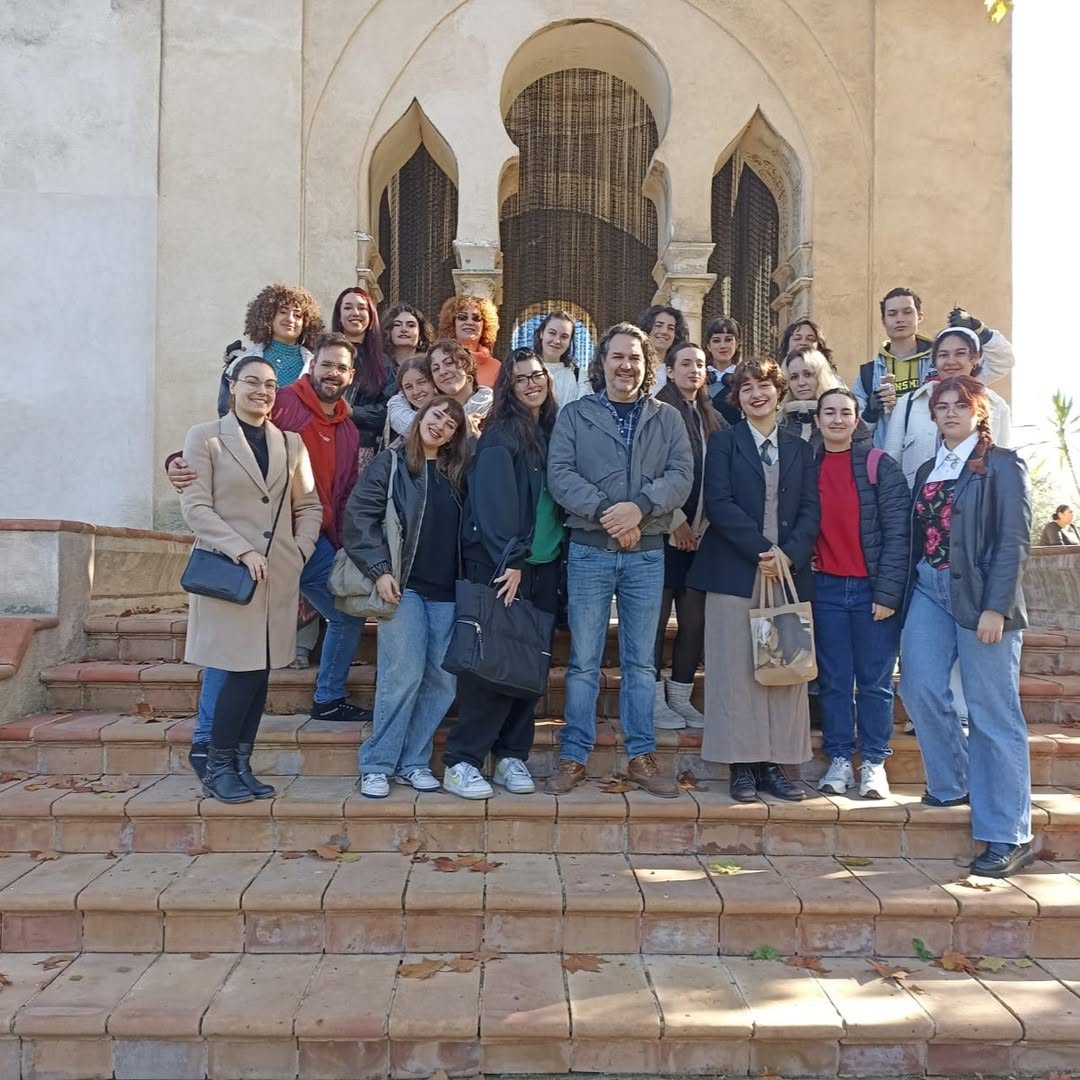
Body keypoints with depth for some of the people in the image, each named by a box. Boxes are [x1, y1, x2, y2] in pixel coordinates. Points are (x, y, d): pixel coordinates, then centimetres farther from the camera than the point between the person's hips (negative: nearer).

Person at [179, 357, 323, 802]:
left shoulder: (291, 443, 13)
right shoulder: (205, 437, 1)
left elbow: (309, 506, 16)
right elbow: (195, 506, -7)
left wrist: (299, 552, 0)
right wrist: (241, 551, -16)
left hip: (279, 575, 4)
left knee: (260, 671, 6)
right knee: (242, 671, -6)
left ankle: (241, 765, 18)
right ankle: (217, 768, 10)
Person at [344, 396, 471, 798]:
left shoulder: (456, 474, 16)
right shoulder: (391, 463, 2)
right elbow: (359, 516, -5)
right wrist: (380, 570, -12)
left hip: (446, 592, 5)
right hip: (404, 586, -5)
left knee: (442, 681, 3)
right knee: (404, 676, -10)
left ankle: (413, 761, 15)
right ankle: (376, 766, 3)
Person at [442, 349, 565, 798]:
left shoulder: (552, 432, 14)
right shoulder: (500, 436, -7)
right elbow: (496, 503, -16)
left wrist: (542, 560, 8)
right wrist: (509, 561, -22)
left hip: (543, 564, 6)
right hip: (499, 565, -6)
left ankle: (512, 756, 17)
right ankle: (461, 762, 1)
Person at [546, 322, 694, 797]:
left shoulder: (667, 418, 9)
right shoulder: (574, 415, 5)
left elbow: (681, 474, -3)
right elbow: (560, 474, -7)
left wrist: (640, 507, -20)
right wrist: (604, 512, -19)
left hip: (647, 553, 2)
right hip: (589, 550, -1)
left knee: (641, 661, 9)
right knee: (583, 661, 3)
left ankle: (641, 757, 18)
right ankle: (573, 757, 12)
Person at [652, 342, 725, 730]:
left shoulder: (713, 419, 15)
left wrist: (706, 522, 1)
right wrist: (676, 519, -10)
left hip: (701, 533, 6)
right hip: (666, 531, -5)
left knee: (695, 619, 7)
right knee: (657, 617, -1)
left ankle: (680, 698, 18)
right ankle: (656, 699, 9)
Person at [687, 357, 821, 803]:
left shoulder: (800, 449, 16)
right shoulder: (723, 442, 6)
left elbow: (811, 511, 7)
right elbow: (718, 503, -6)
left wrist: (788, 555, -11)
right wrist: (761, 550, -14)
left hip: (789, 572, 3)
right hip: (735, 573, -3)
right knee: (737, 671, -2)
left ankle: (775, 764, 12)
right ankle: (742, 766, 5)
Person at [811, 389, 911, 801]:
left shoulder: (879, 465, -3)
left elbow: (898, 532, -7)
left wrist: (888, 592, -12)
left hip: (874, 589, -2)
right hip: (825, 587, 3)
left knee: (875, 681, 4)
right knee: (833, 680, 8)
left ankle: (874, 763, 15)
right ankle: (839, 760, 17)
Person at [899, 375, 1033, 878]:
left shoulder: (1002, 464, -2)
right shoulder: (927, 470, 15)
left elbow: (1014, 541, -9)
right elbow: (916, 536, 12)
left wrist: (996, 608, -16)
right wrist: (906, 593, 2)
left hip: (981, 595, -5)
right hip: (929, 590, 6)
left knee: (992, 713, -3)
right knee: (922, 689, -4)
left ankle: (1008, 836, 5)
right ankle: (953, 784, 22)